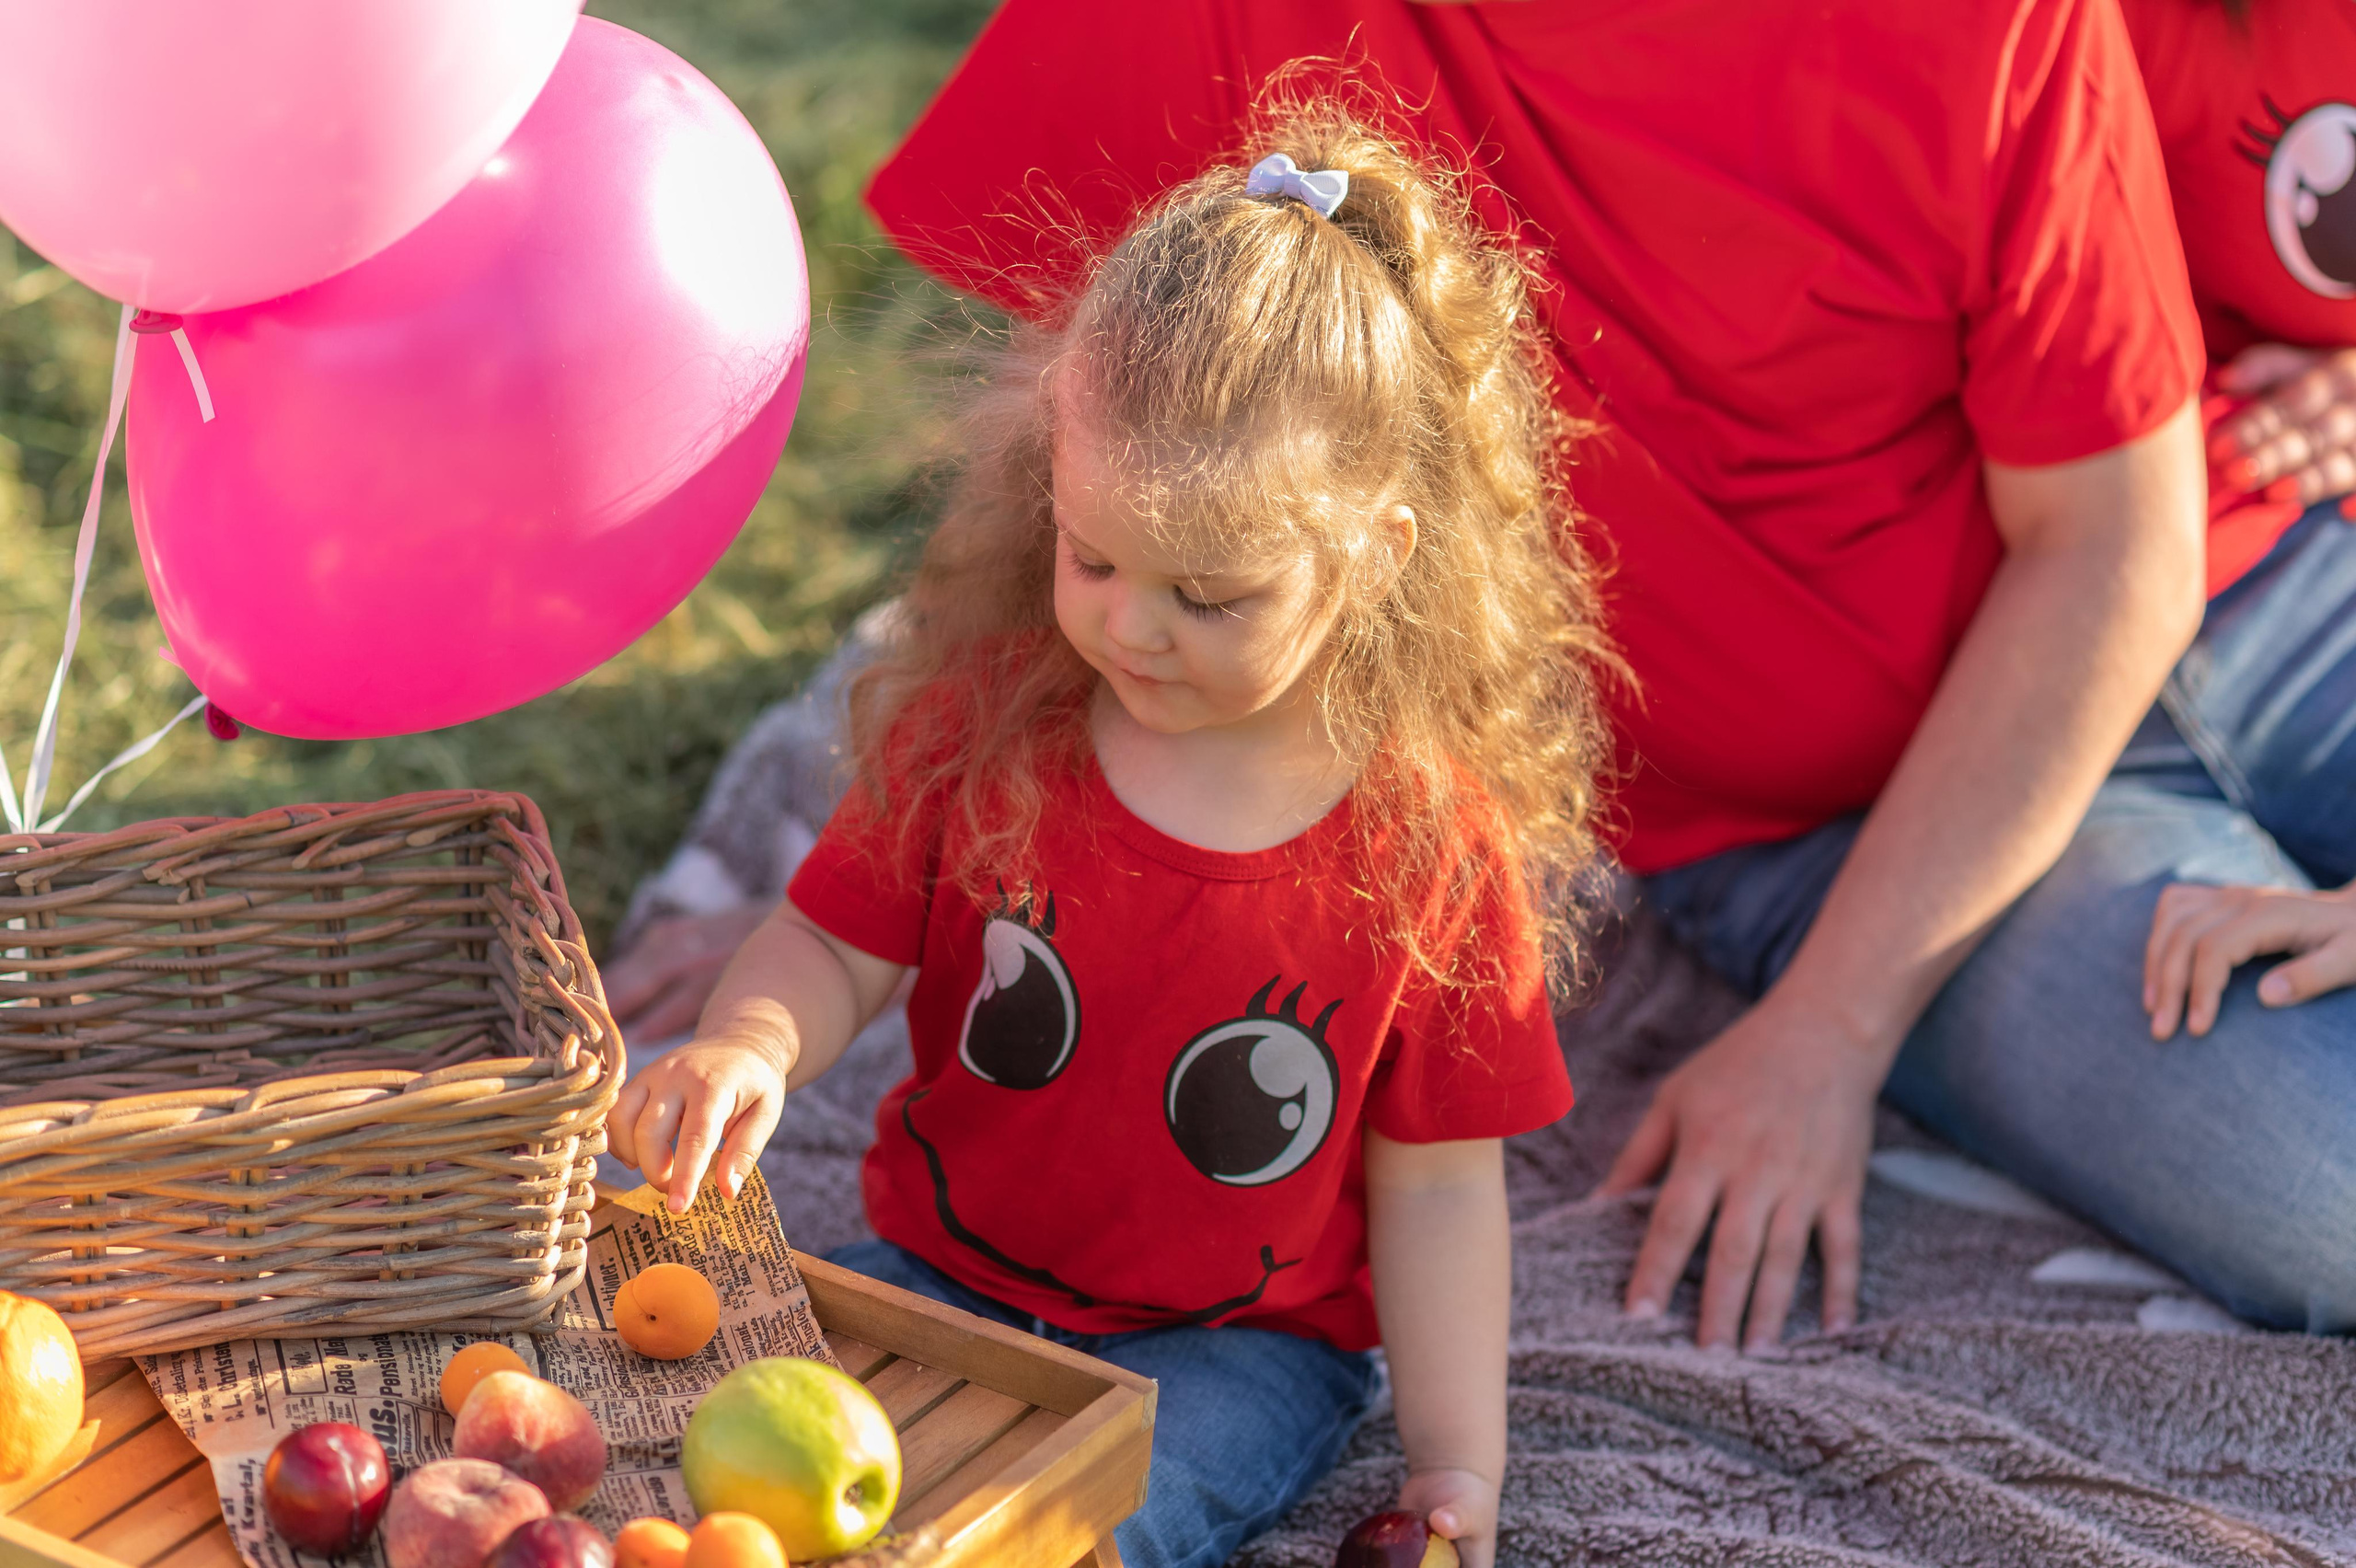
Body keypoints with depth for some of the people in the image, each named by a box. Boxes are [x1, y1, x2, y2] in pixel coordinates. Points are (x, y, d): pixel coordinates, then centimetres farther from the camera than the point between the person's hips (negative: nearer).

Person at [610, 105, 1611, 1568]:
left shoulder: (1427, 844, -14)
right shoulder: (985, 719, -7)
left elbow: (1437, 1186, -6)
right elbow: (837, 948, 1)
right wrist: (749, 1045, -23)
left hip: (1242, 1340, -2)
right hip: (944, 1272, 2)